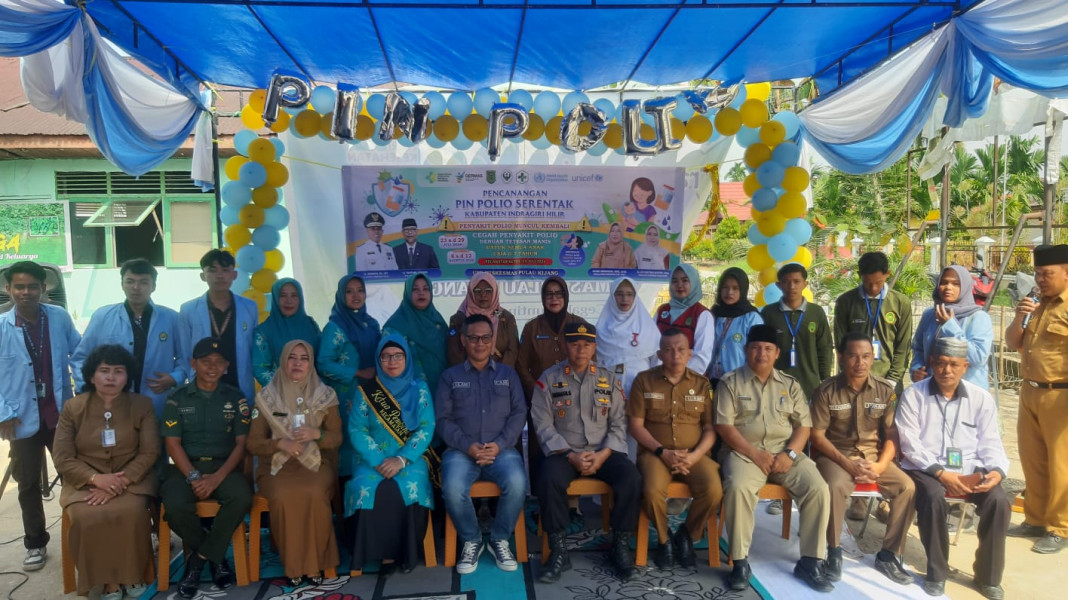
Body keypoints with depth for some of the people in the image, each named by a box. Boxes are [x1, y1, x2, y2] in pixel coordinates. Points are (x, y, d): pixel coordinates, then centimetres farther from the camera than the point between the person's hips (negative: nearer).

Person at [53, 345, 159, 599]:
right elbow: (63, 459, -1)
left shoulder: (142, 405, 1)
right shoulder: (72, 408, 3)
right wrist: (97, 478, -18)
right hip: (85, 481, 1)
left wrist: (120, 482, -18)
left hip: (132, 479, -1)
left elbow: (150, 452, -4)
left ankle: (134, 574, -6)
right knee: (86, 518, -30)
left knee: (130, 513, -31)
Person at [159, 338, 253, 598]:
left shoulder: (235, 398, 6)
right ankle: (214, 555, -2)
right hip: (185, 467, 0)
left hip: (223, 466, 0)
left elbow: (241, 443, 2)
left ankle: (200, 557, -7)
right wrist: (194, 477, -15)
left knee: (242, 497, -31)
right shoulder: (177, 398, 4)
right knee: (175, 506, -31)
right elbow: (172, 443, -2)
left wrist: (218, 477, -13)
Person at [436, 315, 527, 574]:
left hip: (501, 449, 1)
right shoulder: (450, 376, 12)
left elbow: (519, 413, 5)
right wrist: (467, 446, -13)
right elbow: (443, 419, 3)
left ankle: (500, 539, -3)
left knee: (517, 484, -30)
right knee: (453, 489, -31)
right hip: (462, 450, 0)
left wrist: (499, 444, -11)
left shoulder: (508, 374, 15)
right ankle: (471, 541, -2)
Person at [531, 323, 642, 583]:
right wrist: (570, 456, -15)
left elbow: (618, 424, 5)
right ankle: (558, 551, -16)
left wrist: (603, 454, -12)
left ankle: (620, 547, -6)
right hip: (564, 452, -2)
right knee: (550, 481, -33)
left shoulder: (609, 379, 8)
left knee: (631, 479, -26)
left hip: (603, 452, 2)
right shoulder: (549, 379, 1)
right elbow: (544, 426, -4)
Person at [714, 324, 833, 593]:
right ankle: (740, 561, -19)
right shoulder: (730, 382, 3)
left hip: (786, 452, 3)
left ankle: (810, 562, -6)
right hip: (745, 452, -3)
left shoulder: (790, 384, 14)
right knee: (738, 487, -33)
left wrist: (790, 454, -10)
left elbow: (804, 424, 8)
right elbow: (724, 426, -5)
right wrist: (755, 454, -14)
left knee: (818, 488, -21)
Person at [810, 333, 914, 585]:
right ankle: (834, 552, -13)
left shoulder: (885, 390, 0)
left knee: (907, 487, -20)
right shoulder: (826, 391, -8)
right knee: (836, 487, -33)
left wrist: (881, 465, -15)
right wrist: (848, 464, -18)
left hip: (874, 456, 4)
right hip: (836, 455, -3)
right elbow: (817, 436, -8)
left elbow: (892, 434, 1)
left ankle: (888, 555, -2)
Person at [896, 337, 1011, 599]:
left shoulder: (981, 398, 8)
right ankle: (936, 572, -11)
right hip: (925, 469, -3)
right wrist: (940, 472, -18)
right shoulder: (913, 395, -1)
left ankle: (988, 576, -3)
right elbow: (910, 444, -7)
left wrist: (996, 470, -15)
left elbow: (990, 443, 6)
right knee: (934, 498, -33)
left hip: (970, 471, 3)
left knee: (998, 500, -25)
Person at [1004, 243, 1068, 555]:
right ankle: (1035, 519, 25)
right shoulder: (1037, 305, 13)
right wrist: (1019, 317, -4)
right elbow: (1012, 344, 14)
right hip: (1030, 392, 7)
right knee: (1032, 461, 14)